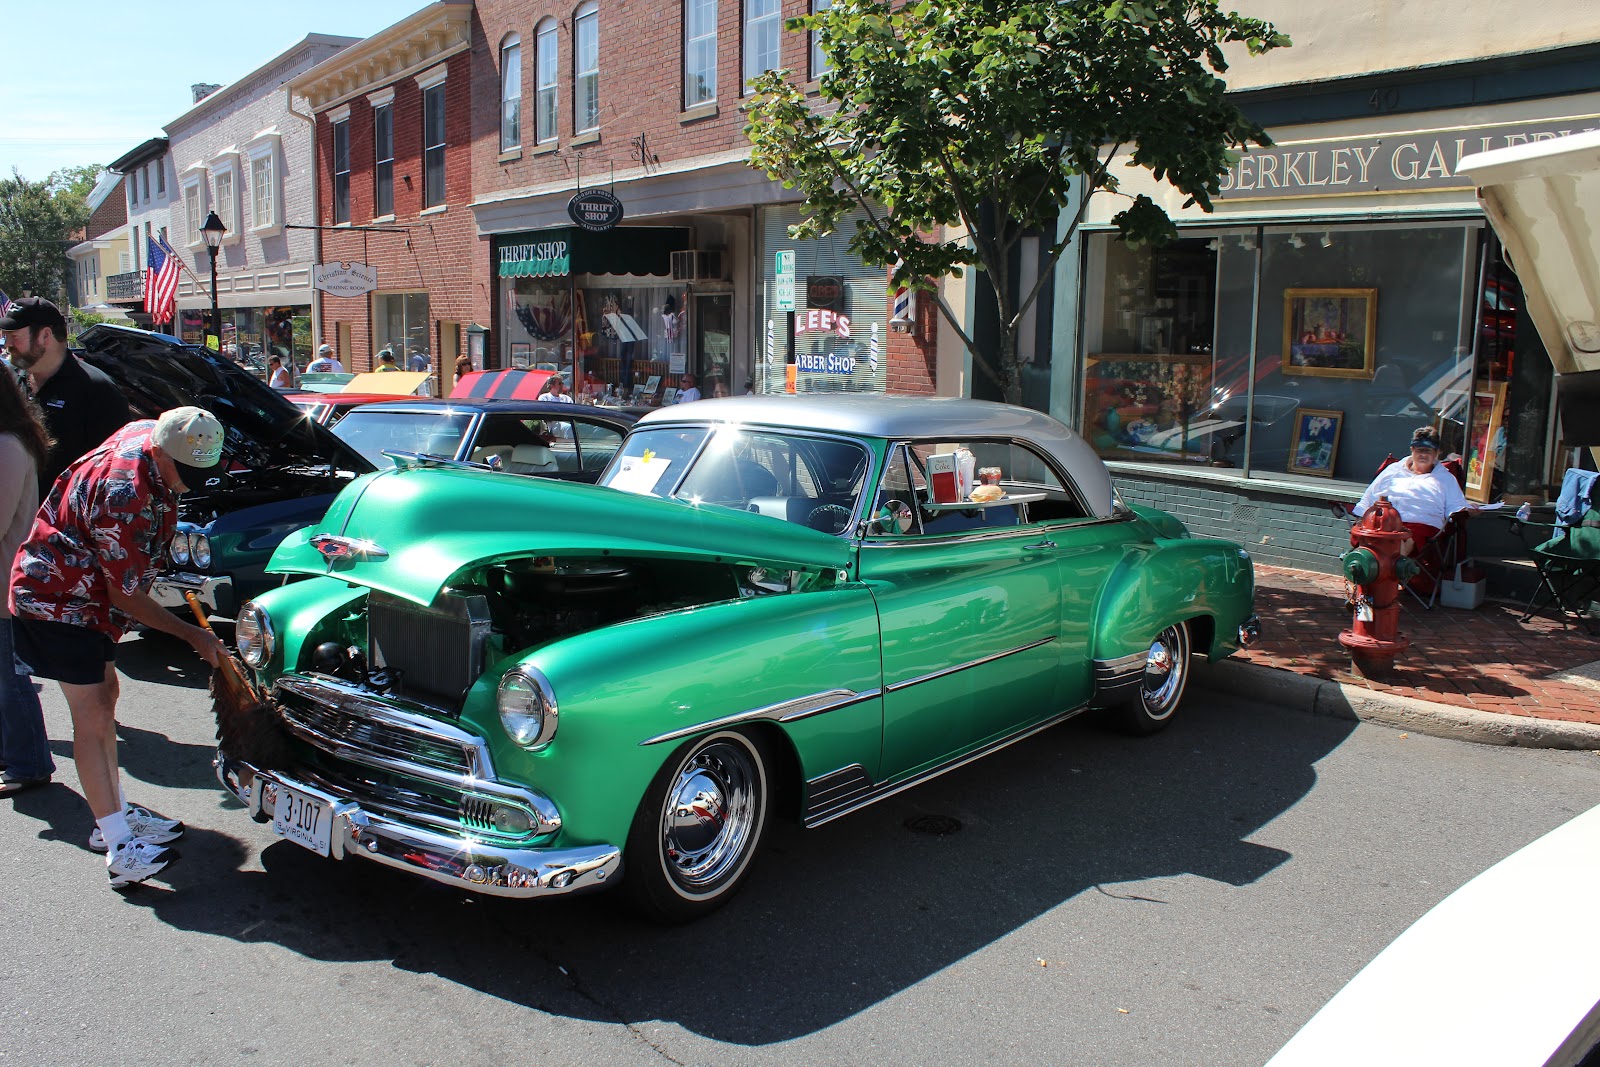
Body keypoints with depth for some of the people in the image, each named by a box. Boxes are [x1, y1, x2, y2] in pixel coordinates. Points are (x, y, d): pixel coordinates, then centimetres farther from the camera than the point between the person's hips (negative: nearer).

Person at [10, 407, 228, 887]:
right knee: (92, 714, -12)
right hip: (58, 599, -10)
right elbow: (126, 595, -25)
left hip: (87, 591, 10)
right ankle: (119, 849, -12)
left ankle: (116, 815, 26)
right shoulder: (126, 495, -33)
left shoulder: (147, 433, -7)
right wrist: (193, 636, -19)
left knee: (105, 695, 15)